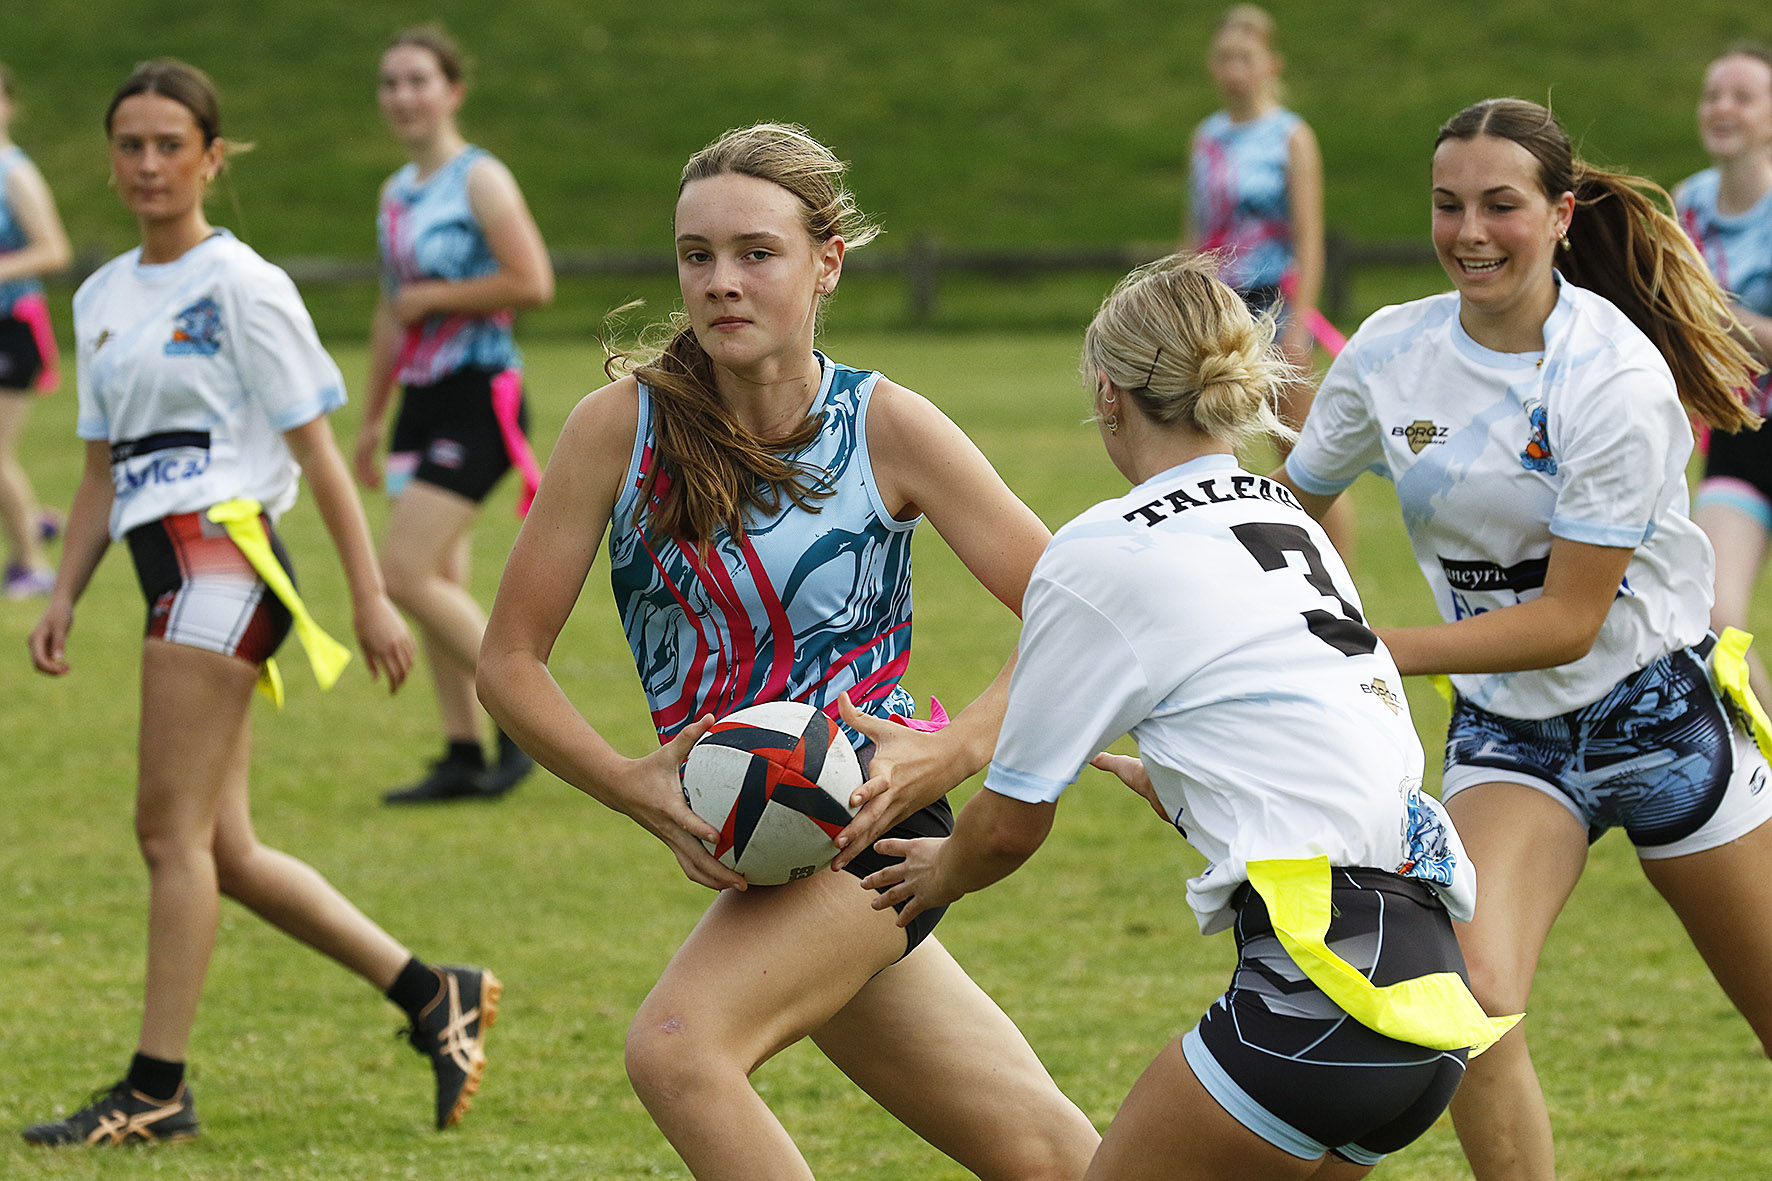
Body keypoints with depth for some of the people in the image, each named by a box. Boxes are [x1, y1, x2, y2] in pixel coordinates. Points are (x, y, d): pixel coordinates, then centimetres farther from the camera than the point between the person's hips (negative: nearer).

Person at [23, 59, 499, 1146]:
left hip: (223, 555, -8)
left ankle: (159, 1089, -7)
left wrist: (372, 596, -8)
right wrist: (64, 597, 12)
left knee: (173, 827, -10)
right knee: (223, 850, 5)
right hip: (166, 569, 8)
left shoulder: (242, 286, -4)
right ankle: (433, 995, 15)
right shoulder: (102, 300, 17)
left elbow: (316, 449, -5)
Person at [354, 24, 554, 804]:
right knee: (439, 587, 7)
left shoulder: (479, 180, -10)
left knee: (407, 573, -14)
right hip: (421, 398, 8)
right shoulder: (397, 193, 14)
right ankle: (463, 755, 12)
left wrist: (431, 299, -14)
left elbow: (532, 283, -21)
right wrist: (372, 419, 25)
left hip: (478, 399, -8)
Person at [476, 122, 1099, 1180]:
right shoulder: (622, 427, -6)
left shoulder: (886, 426, -11)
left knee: (679, 1047, -28)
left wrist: (949, 754, -23)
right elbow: (511, 660, -3)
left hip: (870, 816, -3)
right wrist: (636, 786, -18)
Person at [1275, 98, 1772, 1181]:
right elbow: (1297, 498, 13)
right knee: (1471, 1000, -23)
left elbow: (1568, 621, -21)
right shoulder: (1392, 352, -6)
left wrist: (1382, 652, -23)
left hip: (1656, 711, -3)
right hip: (1505, 729, 3)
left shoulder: (1617, 378, -21)